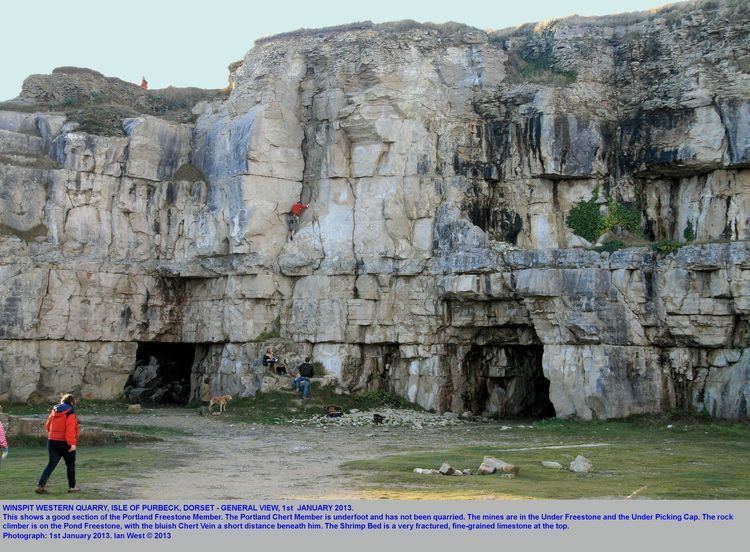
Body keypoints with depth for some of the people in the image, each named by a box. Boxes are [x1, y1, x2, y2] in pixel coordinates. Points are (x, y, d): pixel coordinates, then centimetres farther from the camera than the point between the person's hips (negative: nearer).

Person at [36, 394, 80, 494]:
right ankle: (72, 487, 15)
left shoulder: (54, 410, 9)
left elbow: (47, 426, 15)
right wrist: (72, 443, -21)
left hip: (52, 441, 5)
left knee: (51, 464, 9)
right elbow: (70, 429, -20)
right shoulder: (70, 413, -11)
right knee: (70, 465, 10)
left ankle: (41, 485, -3)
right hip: (65, 443, -5)